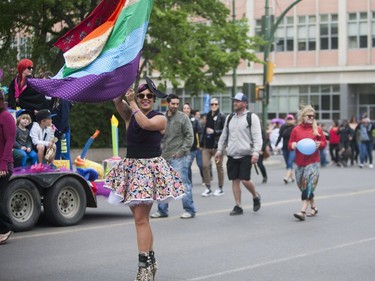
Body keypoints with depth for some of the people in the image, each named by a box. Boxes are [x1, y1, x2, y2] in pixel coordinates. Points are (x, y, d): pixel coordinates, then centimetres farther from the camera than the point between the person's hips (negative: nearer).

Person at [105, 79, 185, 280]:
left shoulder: (160, 118, -2)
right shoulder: (129, 115, 9)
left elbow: (146, 124, -22)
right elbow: (117, 101, -7)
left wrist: (132, 103, -17)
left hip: (150, 168, -5)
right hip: (131, 167, 6)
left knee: (141, 218, -12)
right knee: (141, 217, 11)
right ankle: (150, 261, 22)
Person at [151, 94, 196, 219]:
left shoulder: (183, 117, -3)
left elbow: (189, 136, -5)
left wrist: (182, 151, -11)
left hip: (179, 157, -5)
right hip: (165, 157, 5)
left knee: (183, 183, -4)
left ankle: (189, 210, 4)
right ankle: (162, 210, 21)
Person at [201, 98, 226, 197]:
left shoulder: (222, 116, -5)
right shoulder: (208, 115, 13)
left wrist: (214, 132, -19)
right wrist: (202, 143, 17)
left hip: (217, 145, -5)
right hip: (207, 145, 5)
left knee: (219, 167, 5)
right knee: (205, 166, -2)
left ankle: (220, 188, 15)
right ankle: (208, 188, 7)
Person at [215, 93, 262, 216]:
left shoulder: (252, 117, -4)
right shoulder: (230, 118, 15)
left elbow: (257, 136, -11)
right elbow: (224, 135, 21)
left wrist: (256, 152, -20)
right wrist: (220, 150, 14)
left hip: (246, 155, -6)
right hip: (232, 155, 6)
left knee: (245, 180, -11)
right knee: (235, 180, 4)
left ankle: (255, 196, 18)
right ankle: (238, 206, 11)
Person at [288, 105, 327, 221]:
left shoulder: (317, 129, 4)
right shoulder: (296, 130, 6)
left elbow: (324, 142, 10)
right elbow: (290, 144, 9)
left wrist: (319, 144, -11)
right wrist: (293, 145, -13)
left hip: (313, 162, -3)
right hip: (300, 162, 3)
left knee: (308, 185, -13)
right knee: (302, 185, 9)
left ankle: (303, 211, -19)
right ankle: (314, 207, 26)